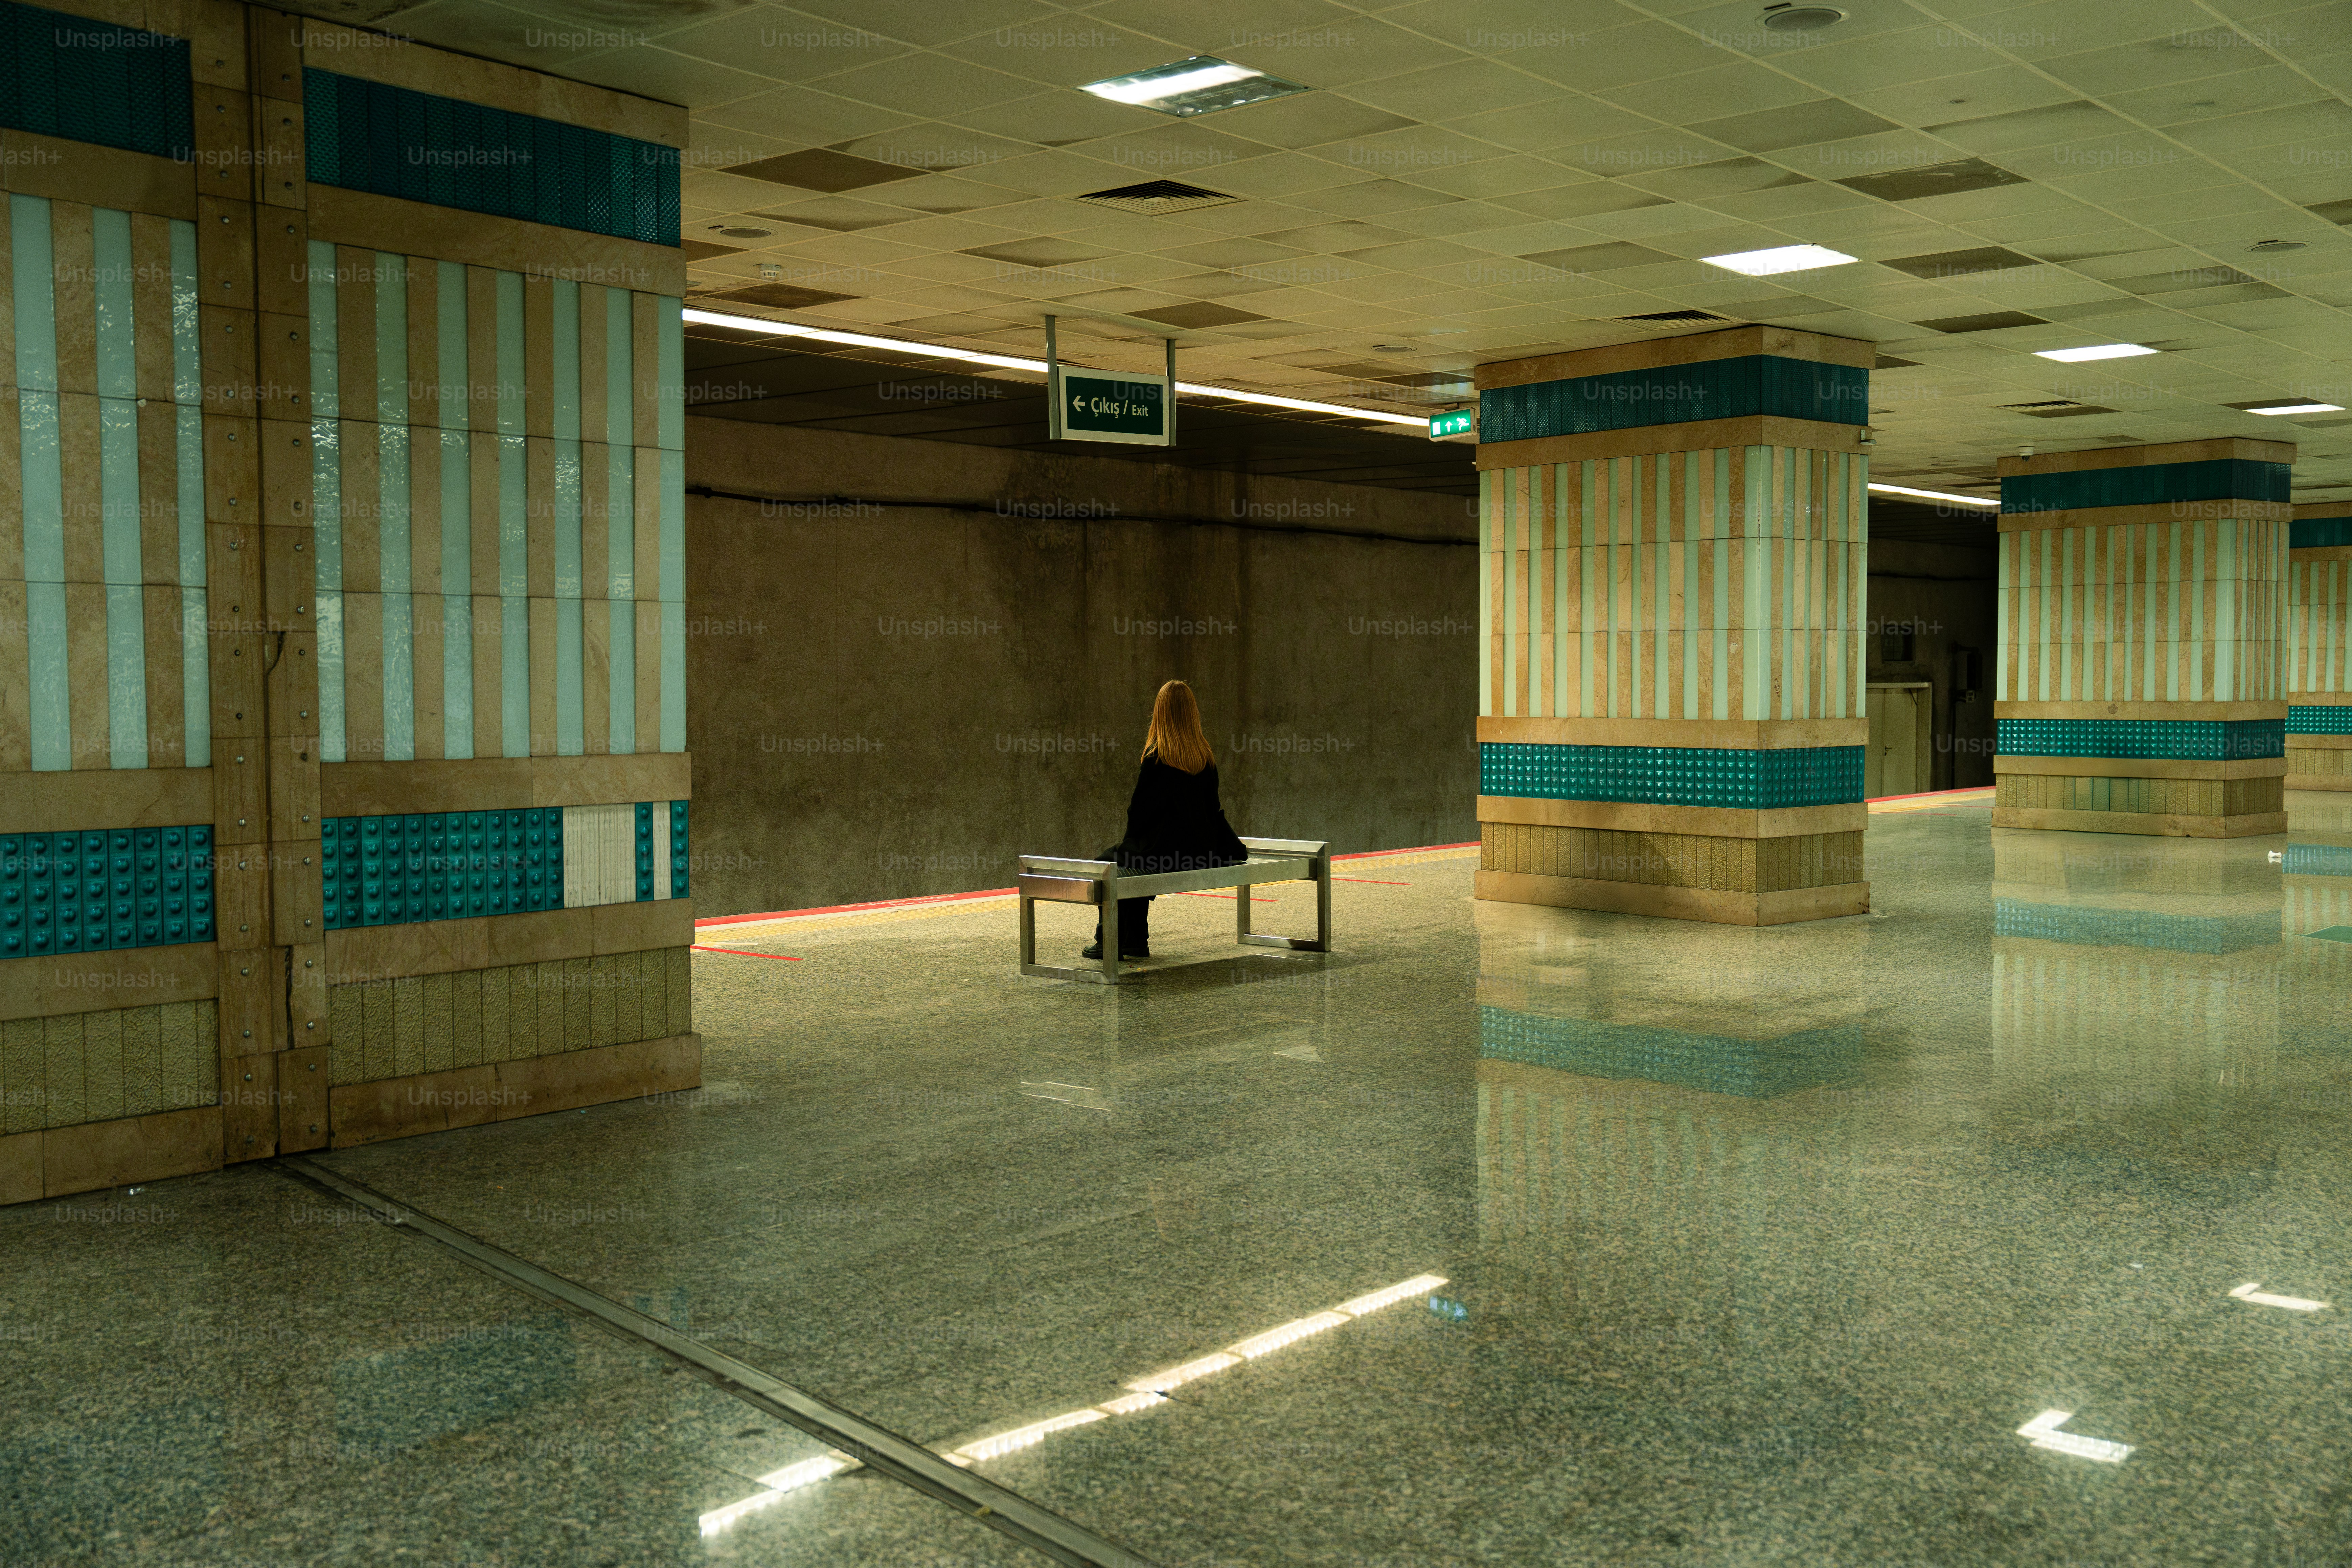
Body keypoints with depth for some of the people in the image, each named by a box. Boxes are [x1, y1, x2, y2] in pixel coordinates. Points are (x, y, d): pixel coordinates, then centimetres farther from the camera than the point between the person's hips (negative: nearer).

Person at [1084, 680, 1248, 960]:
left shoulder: (1157, 757, -16)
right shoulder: (1206, 756, 2)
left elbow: (1140, 808, -10)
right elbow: (1213, 807, 9)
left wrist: (1132, 841, 7)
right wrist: (1234, 845, 22)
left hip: (1164, 852, -7)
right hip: (1200, 852, 7)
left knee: (1105, 863, 17)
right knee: (1133, 862, 32)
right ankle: (1135, 943, 33)